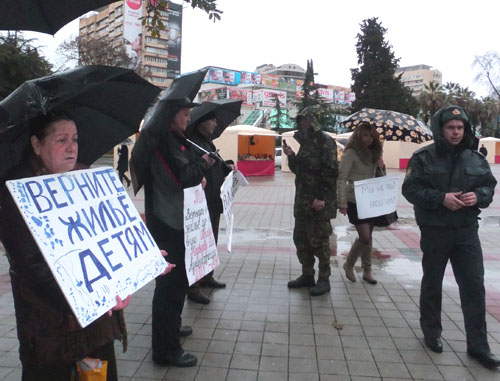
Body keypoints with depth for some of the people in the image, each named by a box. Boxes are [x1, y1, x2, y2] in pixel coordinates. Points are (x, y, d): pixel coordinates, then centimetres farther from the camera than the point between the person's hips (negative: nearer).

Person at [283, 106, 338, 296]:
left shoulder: (325, 142, -10)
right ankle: (307, 275, 27)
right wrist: (291, 156, 2)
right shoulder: (306, 141, 16)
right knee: (300, 239, 13)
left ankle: (324, 279, 14)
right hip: (302, 201, 9)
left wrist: (321, 198, -21)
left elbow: (331, 172, -18)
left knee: (319, 241, 0)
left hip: (319, 202, -9)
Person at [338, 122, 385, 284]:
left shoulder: (374, 153, 10)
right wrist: (342, 203, -18)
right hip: (355, 201, -6)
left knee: (368, 237, 11)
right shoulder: (351, 153, -10)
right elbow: (341, 179, -13)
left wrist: (381, 167, -4)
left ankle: (367, 271, 24)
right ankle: (349, 264, 16)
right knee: (365, 237, -7)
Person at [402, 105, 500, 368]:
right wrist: (441, 198, -22)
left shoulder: (475, 159, 5)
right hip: (435, 231, -3)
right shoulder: (423, 158, -7)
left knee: (474, 286, 4)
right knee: (432, 284, 12)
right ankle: (431, 332, 32)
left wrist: (479, 196, -11)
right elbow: (410, 189, -11)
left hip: (467, 231, 3)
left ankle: (478, 345, 17)